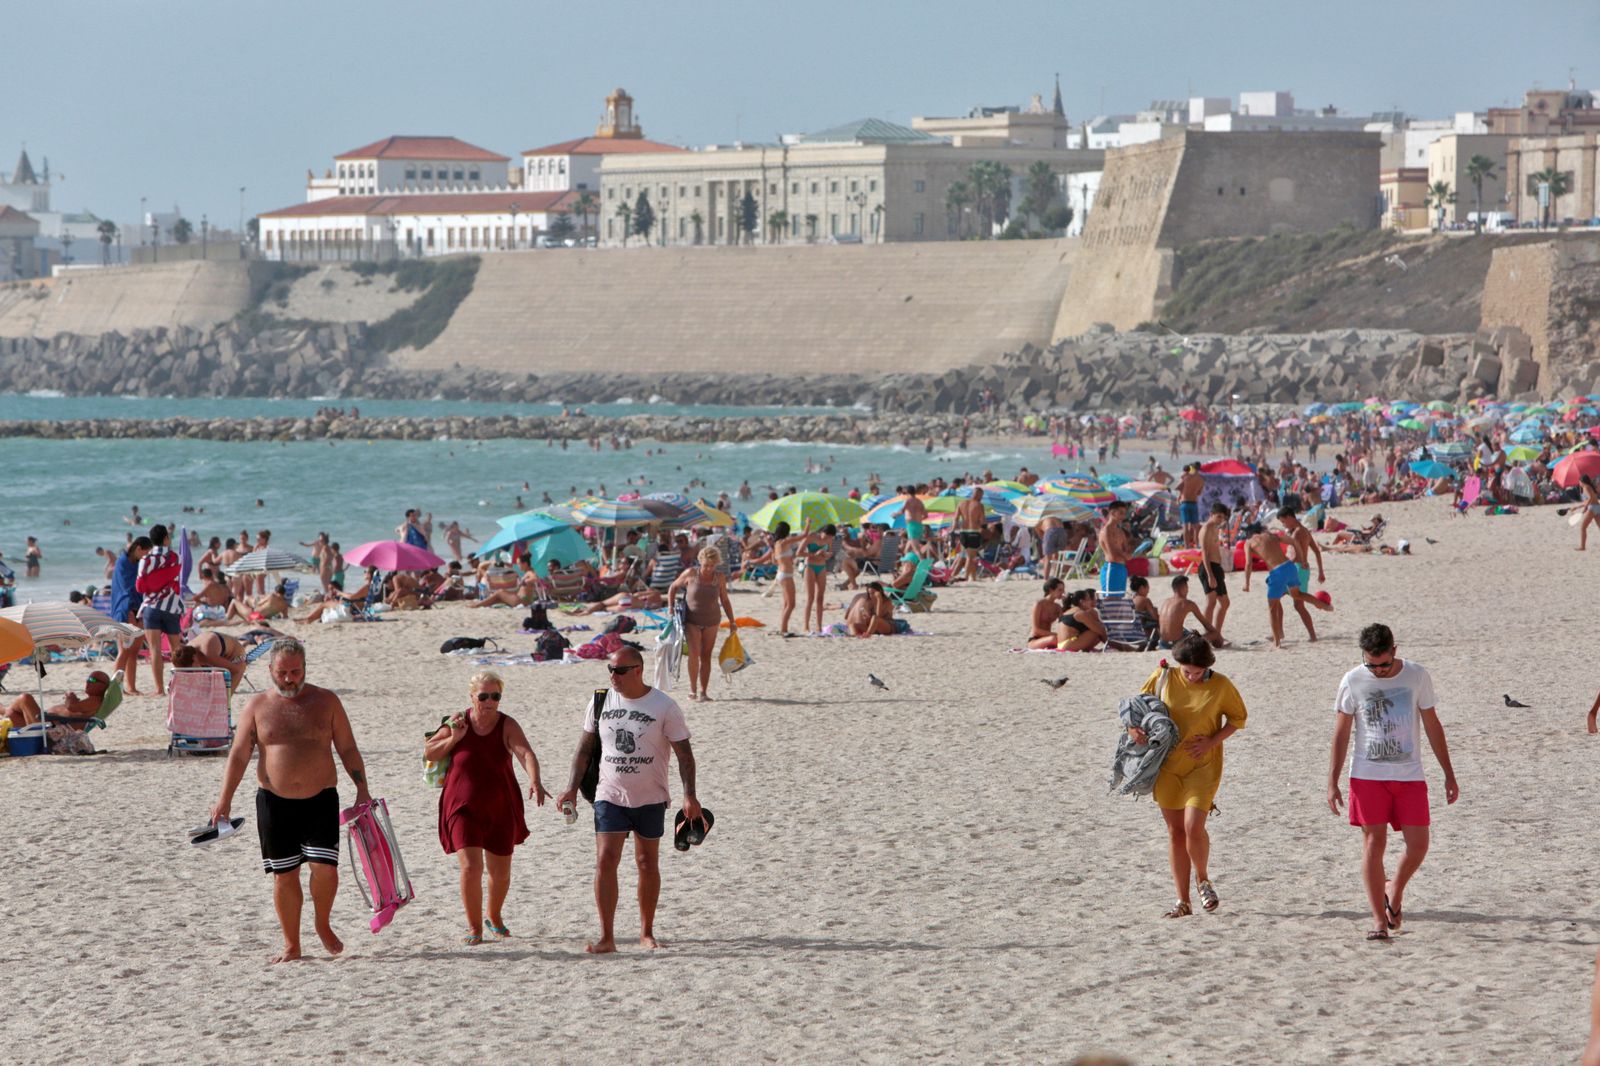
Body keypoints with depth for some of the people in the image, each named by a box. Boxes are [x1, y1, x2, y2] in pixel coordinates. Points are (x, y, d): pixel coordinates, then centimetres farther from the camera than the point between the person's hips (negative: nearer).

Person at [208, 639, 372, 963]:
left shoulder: (325, 701, 5)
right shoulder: (257, 706, 4)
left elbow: (348, 748, 7)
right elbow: (239, 755, 3)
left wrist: (362, 789, -1)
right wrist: (225, 797, -5)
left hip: (320, 800, -1)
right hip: (275, 802, 1)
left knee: (325, 867, -13)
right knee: (284, 875, 3)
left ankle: (322, 924, 14)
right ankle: (291, 945, 14)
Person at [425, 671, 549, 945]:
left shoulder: (507, 726, -9)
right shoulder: (458, 722, -5)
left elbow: (526, 753, -26)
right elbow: (428, 753, 3)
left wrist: (535, 781, -46)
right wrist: (453, 738, -15)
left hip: (501, 809, 1)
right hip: (464, 809, -1)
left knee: (500, 872, 13)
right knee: (470, 867, -16)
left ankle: (495, 918, 40)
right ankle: (474, 928, -1)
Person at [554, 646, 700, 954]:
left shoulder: (664, 706, -7)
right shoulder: (600, 702, 1)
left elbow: (684, 753, -4)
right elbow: (585, 747, 10)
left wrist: (689, 796, -13)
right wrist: (572, 788, 3)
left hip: (650, 799, -1)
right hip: (610, 797, 1)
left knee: (648, 864, 7)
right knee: (605, 860, -11)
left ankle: (647, 932, 21)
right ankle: (606, 937, -11)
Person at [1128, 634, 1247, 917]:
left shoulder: (1220, 685, -6)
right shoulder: (1164, 678, -2)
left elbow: (1238, 717, 5)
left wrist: (1212, 742, -9)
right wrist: (1133, 726, -10)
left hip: (1202, 766, -3)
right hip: (1167, 765, 3)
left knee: (1193, 827, -18)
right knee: (1175, 831, 6)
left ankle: (1202, 880, 12)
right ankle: (1182, 902, 13)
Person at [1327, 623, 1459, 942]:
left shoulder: (1417, 677, -1)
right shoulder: (1353, 682, -4)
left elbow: (1432, 726, 7)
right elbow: (1341, 734, 2)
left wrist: (1449, 774, 8)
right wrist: (1332, 782, -3)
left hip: (1410, 775, 1)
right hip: (1367, 775, -1)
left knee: (1418, 844, -3)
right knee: (1373, 843, -6)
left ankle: (1394, 892, 25)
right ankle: (1379, 919, -1)